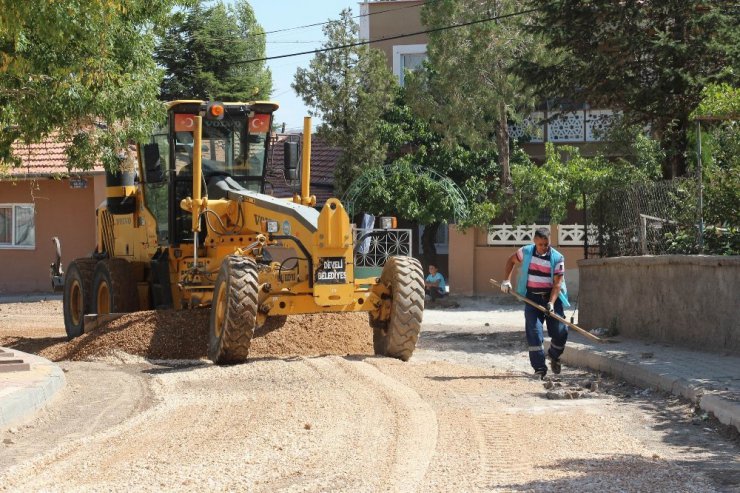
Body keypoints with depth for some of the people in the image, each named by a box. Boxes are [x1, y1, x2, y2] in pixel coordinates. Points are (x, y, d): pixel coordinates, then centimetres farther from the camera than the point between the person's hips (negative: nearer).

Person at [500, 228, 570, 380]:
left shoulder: (557, 258, -9)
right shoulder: (526, 252, -2)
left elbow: (557, 282, -14)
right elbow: (511, 260, 18)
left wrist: (551, 303, -25)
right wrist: (507, 280, 8)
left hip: (552, 298, -1)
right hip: (532, 298, 1)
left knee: (560, 331, -5)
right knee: (534, 333, -10)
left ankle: (554, 355, 27)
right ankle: (539, 368, -6)